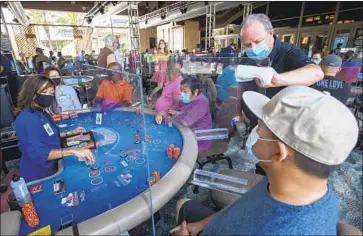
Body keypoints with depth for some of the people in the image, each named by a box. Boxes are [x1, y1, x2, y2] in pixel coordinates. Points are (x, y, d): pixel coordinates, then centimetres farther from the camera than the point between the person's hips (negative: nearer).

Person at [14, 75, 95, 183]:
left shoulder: (42, 113, 3)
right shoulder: (27, 119, -27)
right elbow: (37, 153, -35)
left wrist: (71, 132, 6)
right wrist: (72, 151, -43)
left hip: (50, 167, 9)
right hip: (37, 175, -9)